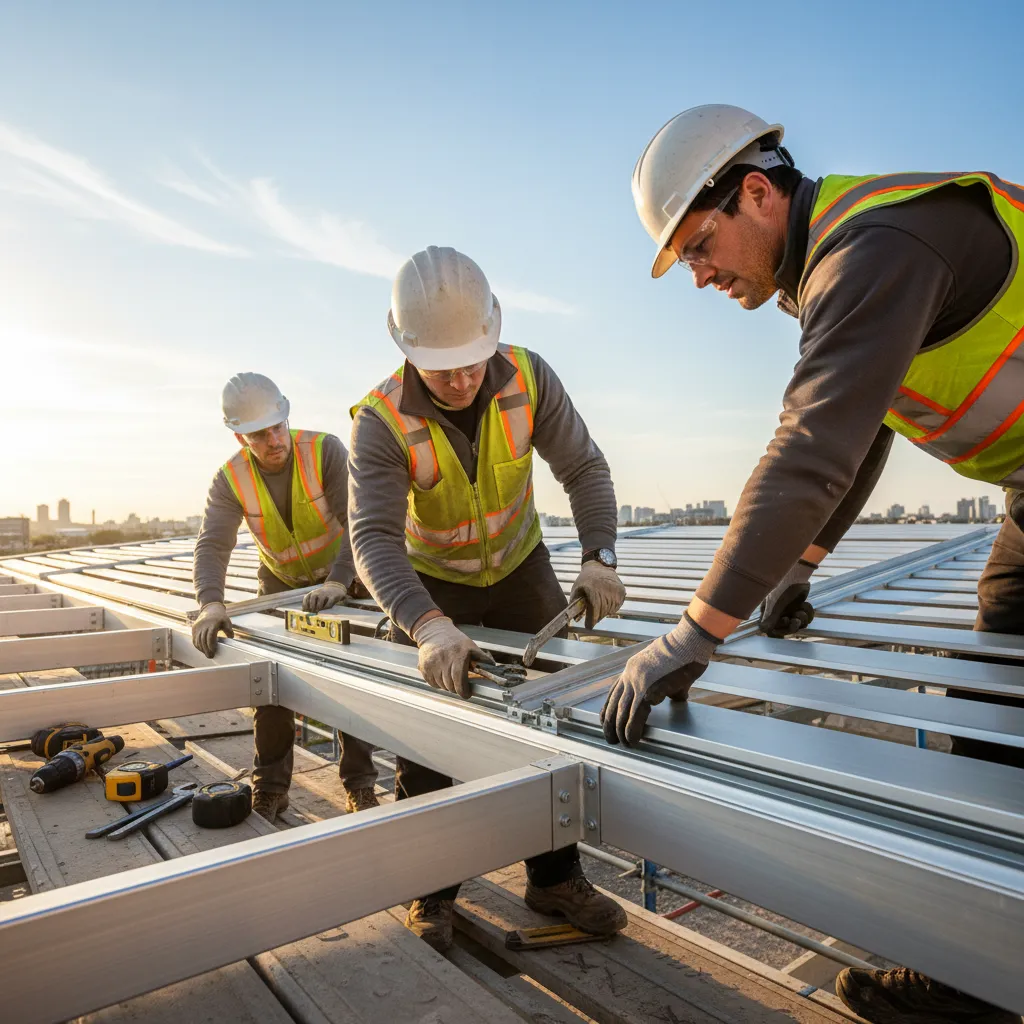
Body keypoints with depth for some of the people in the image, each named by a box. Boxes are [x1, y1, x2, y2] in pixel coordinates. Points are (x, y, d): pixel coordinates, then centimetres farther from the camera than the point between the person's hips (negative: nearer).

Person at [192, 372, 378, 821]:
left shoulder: (325, 450, -25)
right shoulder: (231, 478, -17)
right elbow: (212, 544, -27)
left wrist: (337, 582, -45)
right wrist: (211, 604, -44)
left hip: (343, 578, -2)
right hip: (281, 583, 3)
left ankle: (359, 786, 9)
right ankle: (269, 790, 13)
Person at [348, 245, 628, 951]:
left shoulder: (529, 378, -21)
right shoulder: (382, 421, -28)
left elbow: (583, 468, -16)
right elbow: (374, 538, -37)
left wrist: (598, 558, -32)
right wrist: (429, 627, -54)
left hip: (520, 566, 2)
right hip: (433, 582, -2)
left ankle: (556, 878, 20)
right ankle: (433, 893, 18)